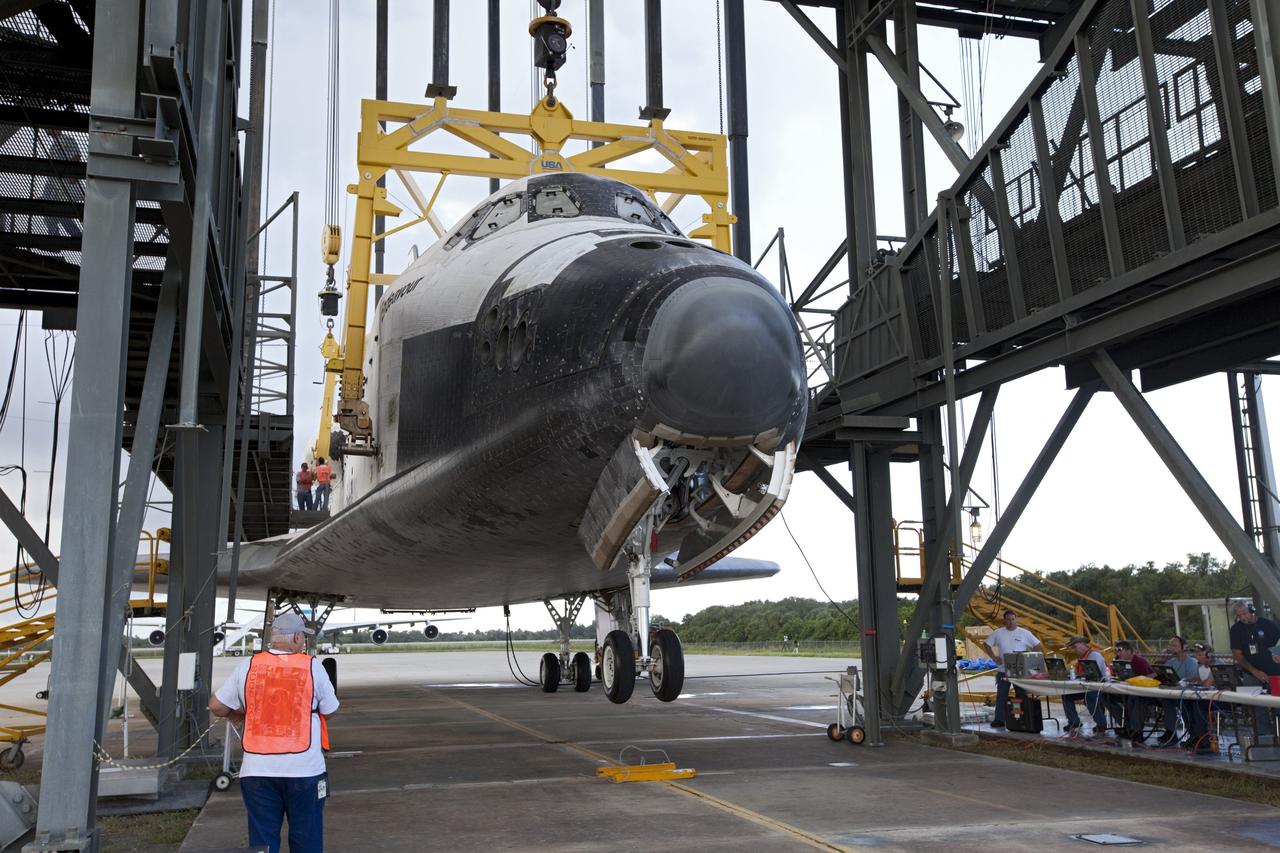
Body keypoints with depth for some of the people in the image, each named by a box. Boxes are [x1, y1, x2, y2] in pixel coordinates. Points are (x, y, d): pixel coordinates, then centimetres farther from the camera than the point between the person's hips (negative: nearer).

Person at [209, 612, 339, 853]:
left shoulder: (248, 666, 1)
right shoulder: (312, 666, -5)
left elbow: (216, 705, 5)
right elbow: (329, 711, 3)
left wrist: (240, 717, 24)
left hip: (257, 769, 2)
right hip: (304, 769, -2)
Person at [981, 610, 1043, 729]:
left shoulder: (1024, 633, 2)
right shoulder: (998, 633, 4)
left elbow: (1038, 646, 5)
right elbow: (986, 644, 12)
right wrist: (994, 657, 1)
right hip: (1003, 670, 1)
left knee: (1021, 695, 4)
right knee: (1001, 696, 1)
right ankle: (999, 720, 5)